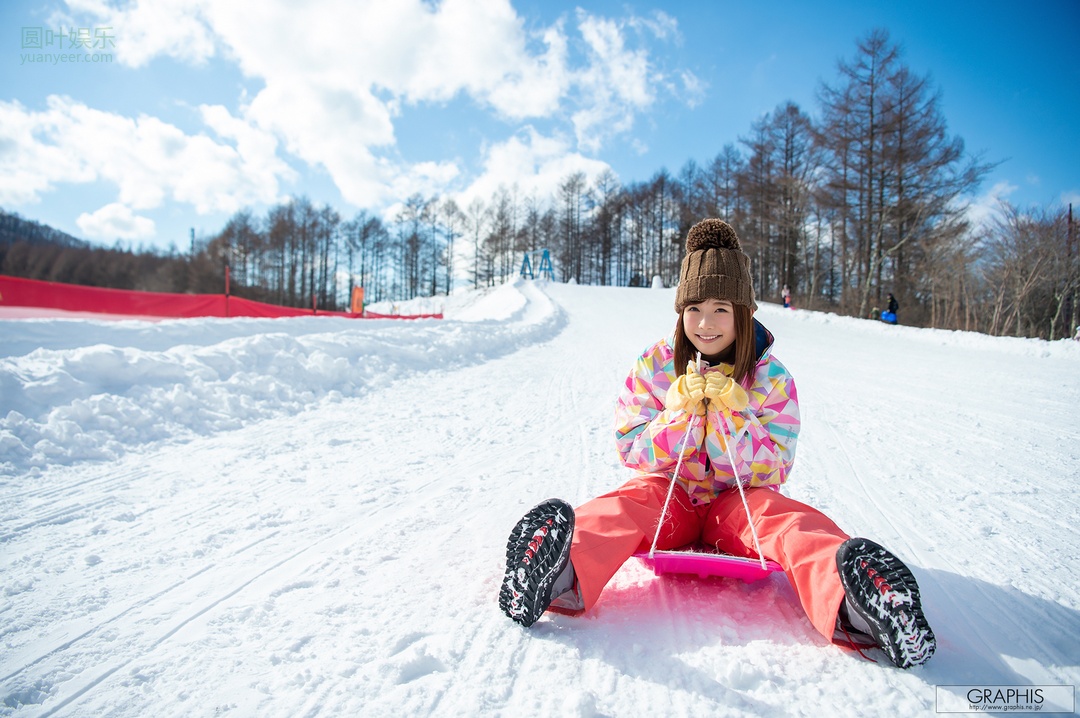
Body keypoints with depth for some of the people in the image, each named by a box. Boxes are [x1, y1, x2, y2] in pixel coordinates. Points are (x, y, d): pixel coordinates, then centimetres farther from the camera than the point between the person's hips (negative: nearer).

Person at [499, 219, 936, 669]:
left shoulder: (771, 378, -4)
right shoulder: (653, 366, -2)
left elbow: (771, 471, -8)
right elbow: (632, 452, -5)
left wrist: (729, 413, -23)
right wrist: (681, 411, -22)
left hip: (738, 501, 1)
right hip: (668, 497, 0)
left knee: (785, 518, -32)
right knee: (629, 503, -33)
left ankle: (848, 599, -61)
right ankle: (562, 572, -63)